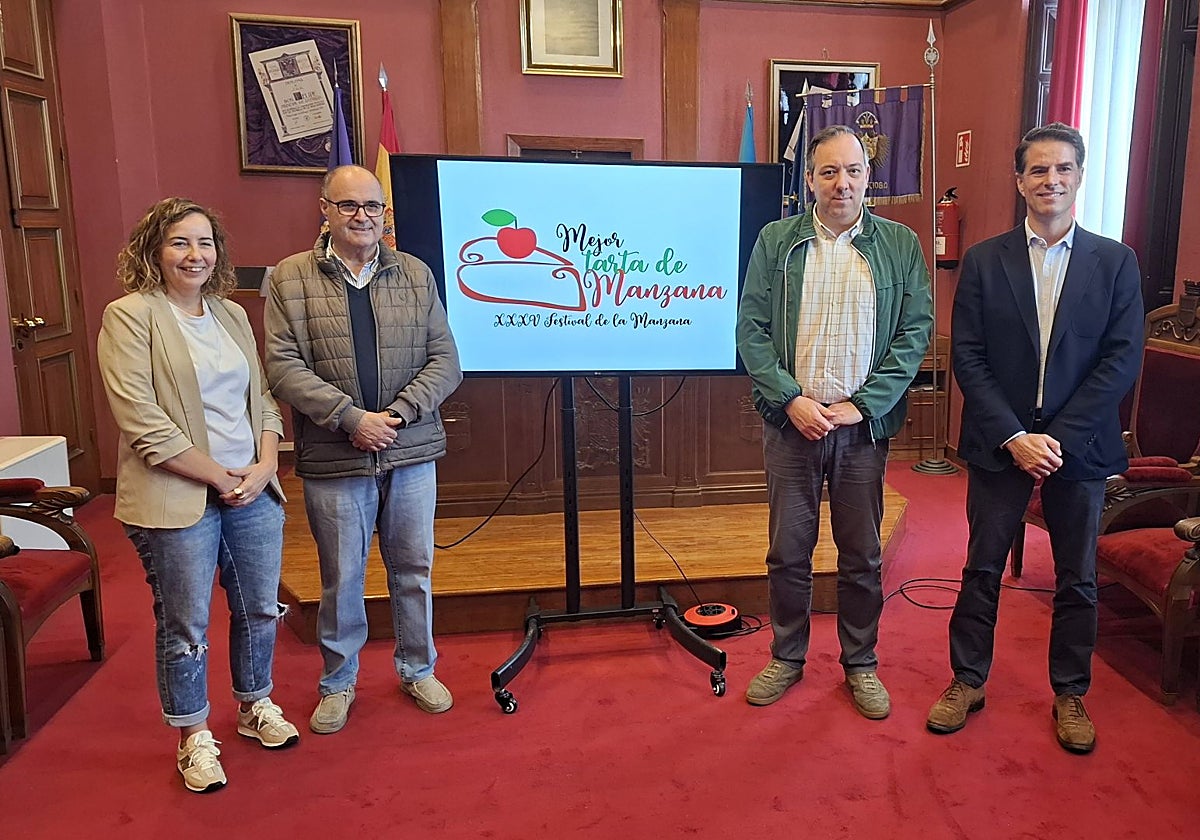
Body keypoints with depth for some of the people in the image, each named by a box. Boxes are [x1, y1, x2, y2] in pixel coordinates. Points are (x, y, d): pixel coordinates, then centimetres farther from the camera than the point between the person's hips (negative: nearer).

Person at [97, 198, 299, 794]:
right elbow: (142, 421, -15)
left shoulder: (232, 315, 12)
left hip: (253, 492, 6)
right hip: (178, 499, -5)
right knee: (185, 625, 6)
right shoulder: (130, 316, -7)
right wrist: (219, 477, -13)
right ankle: (194, 737, 26)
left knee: (260, 608, 15)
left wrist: (264, 465, -4)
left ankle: (255, 706, 37)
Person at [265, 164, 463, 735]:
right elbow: (284, 366, -8)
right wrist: (352, 418, -17)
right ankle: (338, 683, 31)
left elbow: (445, 360, 1)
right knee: (340, 577, 11)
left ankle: (419, 670, 34)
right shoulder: (290, 278, 0)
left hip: (411, 452, 2)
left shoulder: (416, 275, 5)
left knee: (414, 568, 14)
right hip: (333, 459, -2)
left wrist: (398, 412, -13)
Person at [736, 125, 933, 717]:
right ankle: (786, 657, 29)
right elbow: (751, 330, -2)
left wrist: (861, 405, -11)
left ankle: (860, 664, 30)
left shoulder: (900, 246, 3)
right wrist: (791, 399, -12)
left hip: (864, 425, 0)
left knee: (862, 554, 11)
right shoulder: (776, 241, 2)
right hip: (791, 420, 0)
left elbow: (915, 333, -1)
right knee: (788, 550, 10)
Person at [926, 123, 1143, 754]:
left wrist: (1059, 437, -13)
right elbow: (967, 357, -5)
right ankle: (967, 680, 26)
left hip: (1079, 446, 1)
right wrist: (1013, 437, -13)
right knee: (983, 568, 10)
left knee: (1077, 578, 12)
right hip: (998, 443, 0)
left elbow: (1122, 359, -5)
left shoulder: (1115, 262, 1)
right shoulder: (984, 261, 0)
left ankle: (1070, 693, 30)